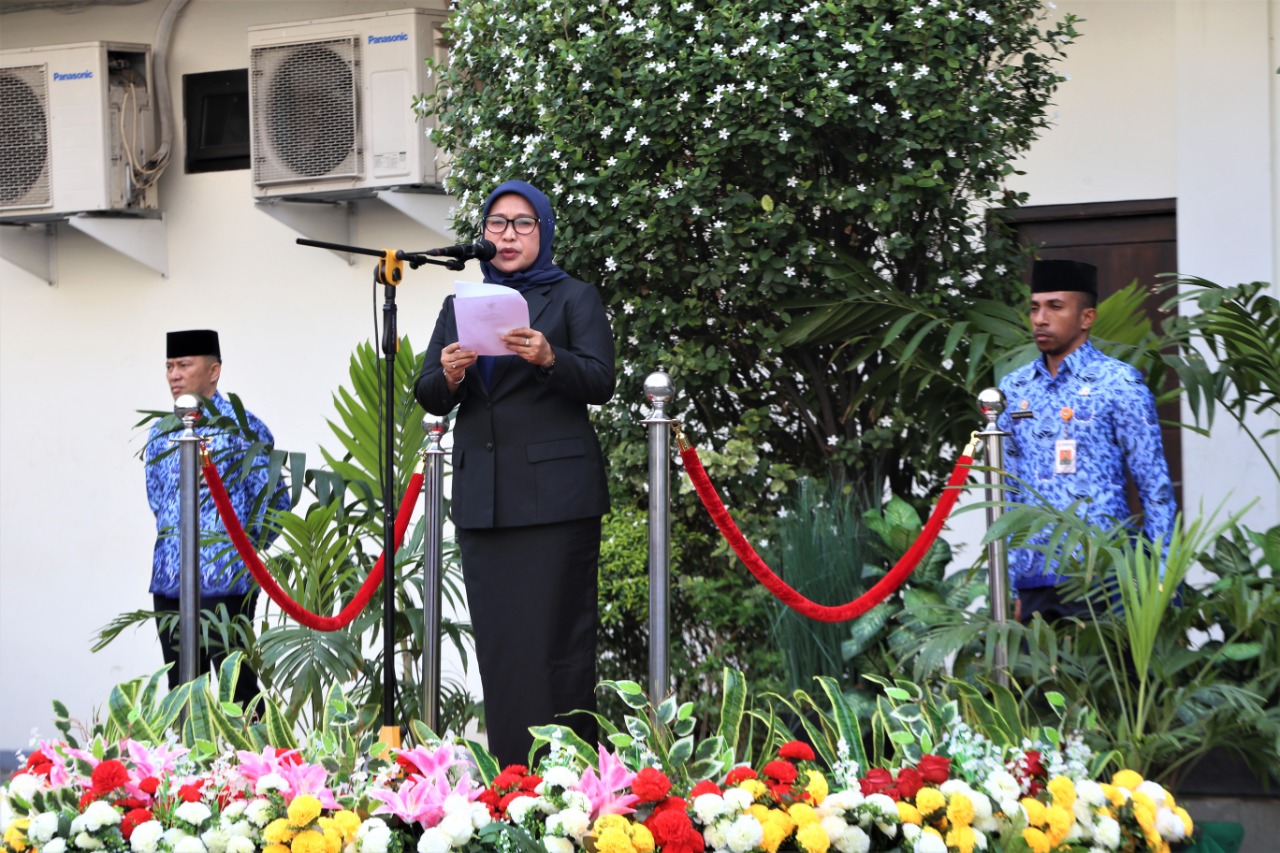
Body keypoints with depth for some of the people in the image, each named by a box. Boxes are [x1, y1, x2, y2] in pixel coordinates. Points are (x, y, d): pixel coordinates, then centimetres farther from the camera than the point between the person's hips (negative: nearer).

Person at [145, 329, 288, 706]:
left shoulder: (241, 428, -7)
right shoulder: (161, 432, 12)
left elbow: (273, 501, -5)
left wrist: (242, 548, 3)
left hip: (226, 581, -6)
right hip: (169, 581, 6)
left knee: (237, 689, -3)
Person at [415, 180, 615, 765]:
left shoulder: (573, 297, 8)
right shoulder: (460, 305, 19)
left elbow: (600, 382, -6)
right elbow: (427, 397, 12)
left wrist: (549, 358, -25)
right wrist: (448, 377, -12)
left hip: (554, 491, -4)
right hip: (482, 495, 4)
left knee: (554, 634, -8)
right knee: (496, 636, 2)